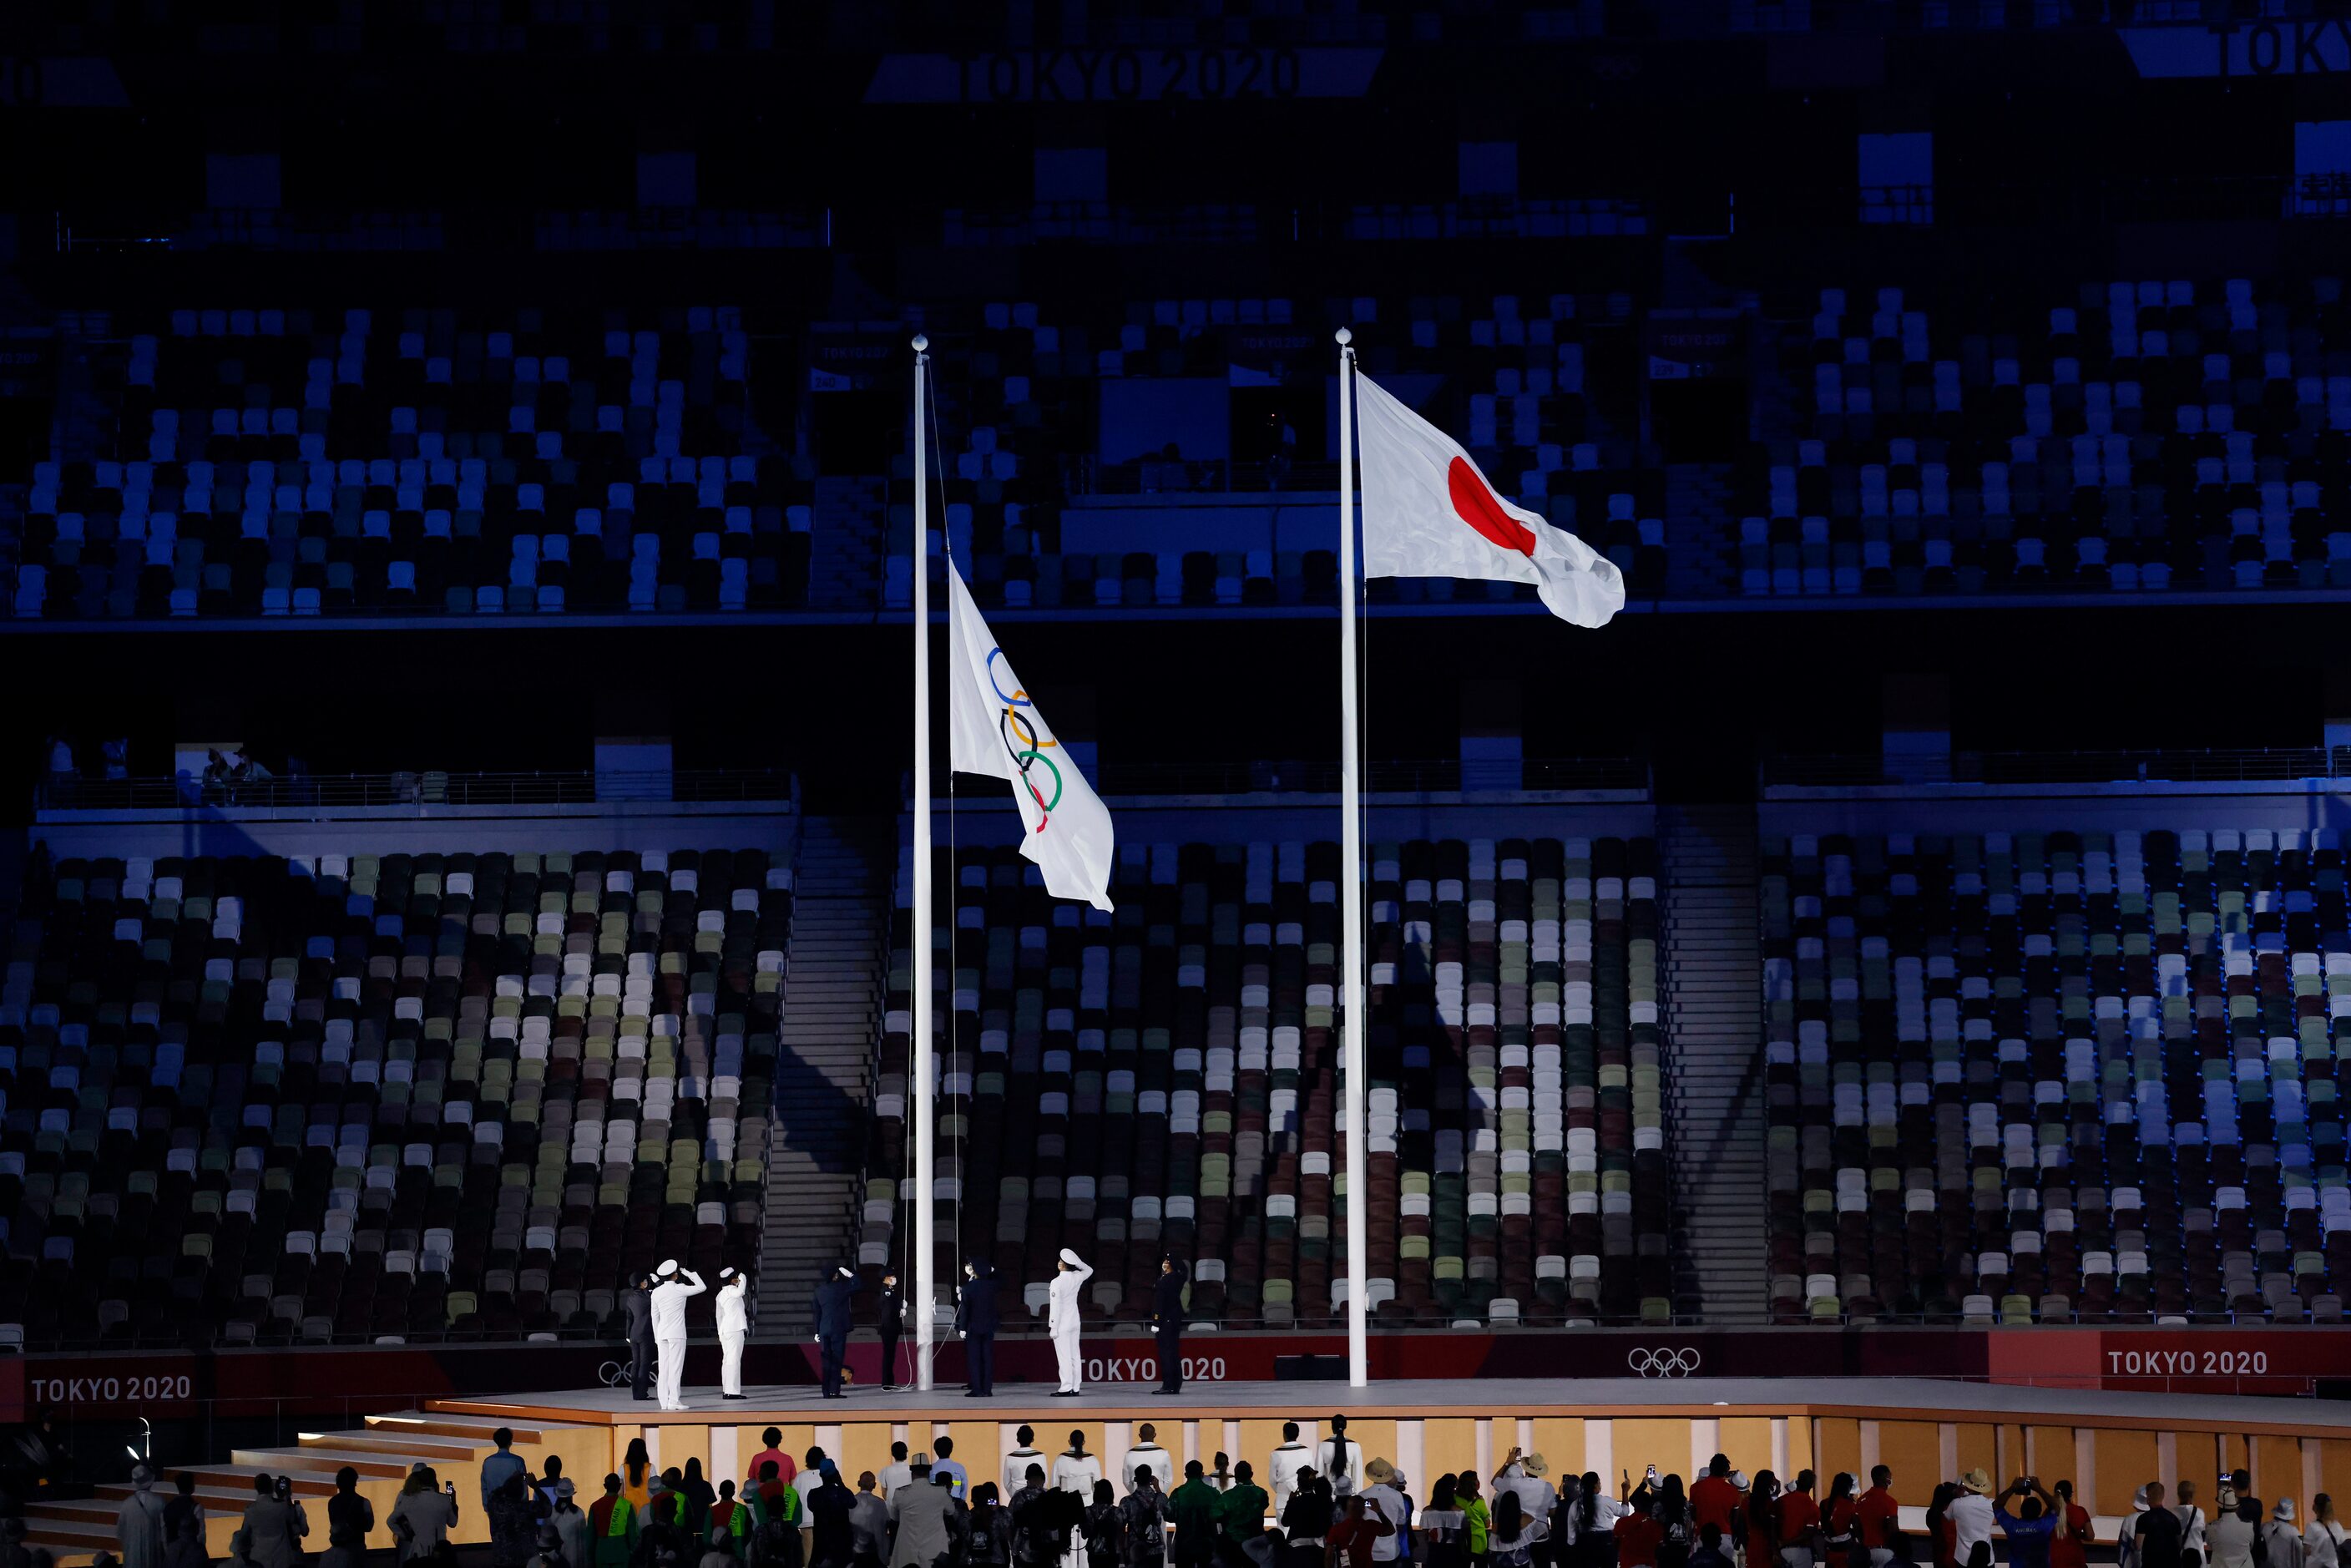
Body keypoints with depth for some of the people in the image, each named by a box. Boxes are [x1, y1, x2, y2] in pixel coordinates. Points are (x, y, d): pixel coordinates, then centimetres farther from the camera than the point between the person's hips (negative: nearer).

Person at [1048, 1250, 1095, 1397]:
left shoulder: (1057, 1282, -16)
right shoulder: (1076, 1278, 1)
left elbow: (1055, 1306, -17)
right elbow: (1088, 1270, 24)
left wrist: (1053, 1327, -13)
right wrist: (1078, 1262, 6)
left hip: (1062, 1324, -7)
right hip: (1075, 1323, 7)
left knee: (1064, 1357, -6)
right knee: (1074, 1356, 8)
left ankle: (1066, 1388, -9)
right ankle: (1075, 1388, 9)